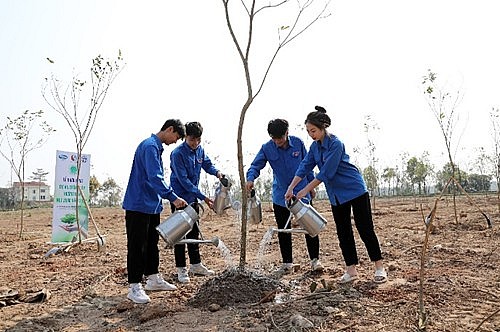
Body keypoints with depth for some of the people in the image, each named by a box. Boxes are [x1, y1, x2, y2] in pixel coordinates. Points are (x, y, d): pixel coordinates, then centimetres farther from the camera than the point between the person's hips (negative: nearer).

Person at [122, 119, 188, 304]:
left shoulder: (156, 147, 16)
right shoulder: (150, 146, -17)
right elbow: (154, 178, -27)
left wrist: (170, 197, 21)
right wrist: (173, 197, -28)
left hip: (152, 205, 10)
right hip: (139, 205, -10)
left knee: (152, 243, 17)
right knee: (137, 246, -3)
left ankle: (153, 279, 28)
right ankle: (134, 287, 5)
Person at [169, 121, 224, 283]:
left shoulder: (199, 150, 1)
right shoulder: (178, 153, -21)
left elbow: (207, 164, 15)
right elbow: (183, 180, -24)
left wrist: (216, 172, -9)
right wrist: (203, 197, -25)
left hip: (192, 198, 7)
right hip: (179, 197, -7)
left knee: (193, 232, 15)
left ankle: (196, 265, 27)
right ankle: (181, 269, 9)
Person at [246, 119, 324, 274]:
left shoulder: (298, 143, -8)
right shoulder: (267, 148, -9)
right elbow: (256, 165, -9)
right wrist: (250, 178, -30)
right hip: (280, 196, 1)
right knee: (283, 231, 9)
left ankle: (315, 259, 19)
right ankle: (287, 263, 22)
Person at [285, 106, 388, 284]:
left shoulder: (335, 144, -23)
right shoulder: (315, 146, 2)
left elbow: (326, 172, -24)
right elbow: (305, 166, 1)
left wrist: (306, 190, -20)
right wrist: (291, 187, -9)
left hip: (355, 190, -8)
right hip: (336, 195, 8)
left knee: (365, 228, -3)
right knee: (343, 232, 7)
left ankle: (379, 268, 9)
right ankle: (351, 270, 14)